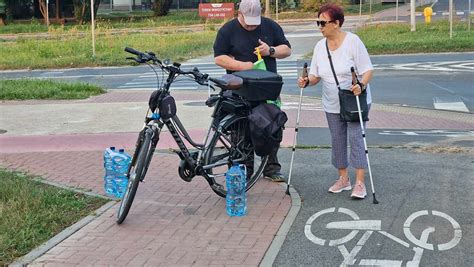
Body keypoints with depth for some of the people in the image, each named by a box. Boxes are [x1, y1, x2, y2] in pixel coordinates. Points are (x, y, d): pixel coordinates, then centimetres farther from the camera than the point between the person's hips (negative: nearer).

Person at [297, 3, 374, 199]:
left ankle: (360, 183, -8)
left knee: (355, 137, -11)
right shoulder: (320, 46, 3)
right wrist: (307, 81, -15)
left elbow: (367, 70, -14)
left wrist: (361, 85, -32)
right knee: (337, 140, 10)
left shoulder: (353, 41, -13)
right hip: (332, 105, 6)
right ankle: (343, 179, 23)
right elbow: (316, 75, 6)